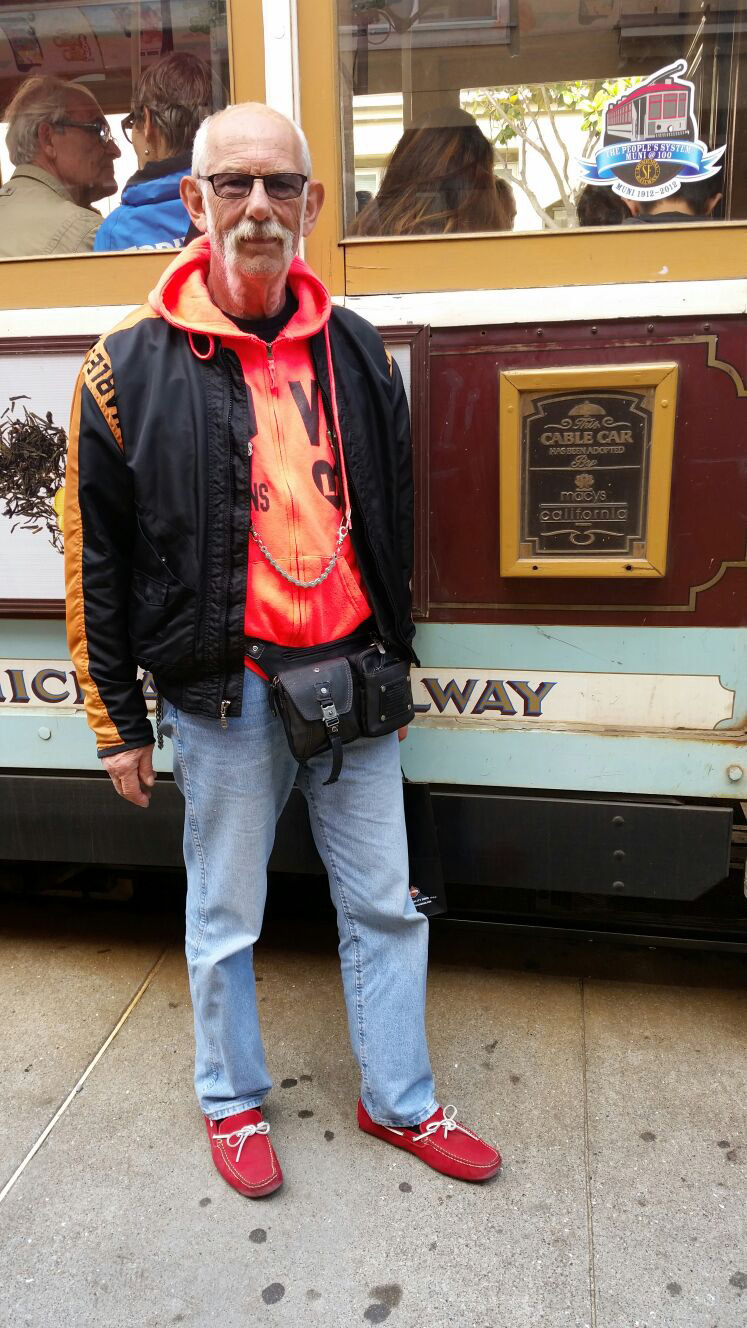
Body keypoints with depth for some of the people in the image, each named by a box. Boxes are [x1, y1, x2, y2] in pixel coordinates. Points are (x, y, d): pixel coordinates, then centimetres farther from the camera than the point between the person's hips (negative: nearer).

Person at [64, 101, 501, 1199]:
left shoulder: (358, 353, 6)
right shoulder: (132, 368, -6)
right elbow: (96, 563, -3)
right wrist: (117, 722, 0)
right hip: (223, 696, -3)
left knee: (386, 904, 14)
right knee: (226, 919, 14)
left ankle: (400, 1102, 36)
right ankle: (233, 1102, 39)